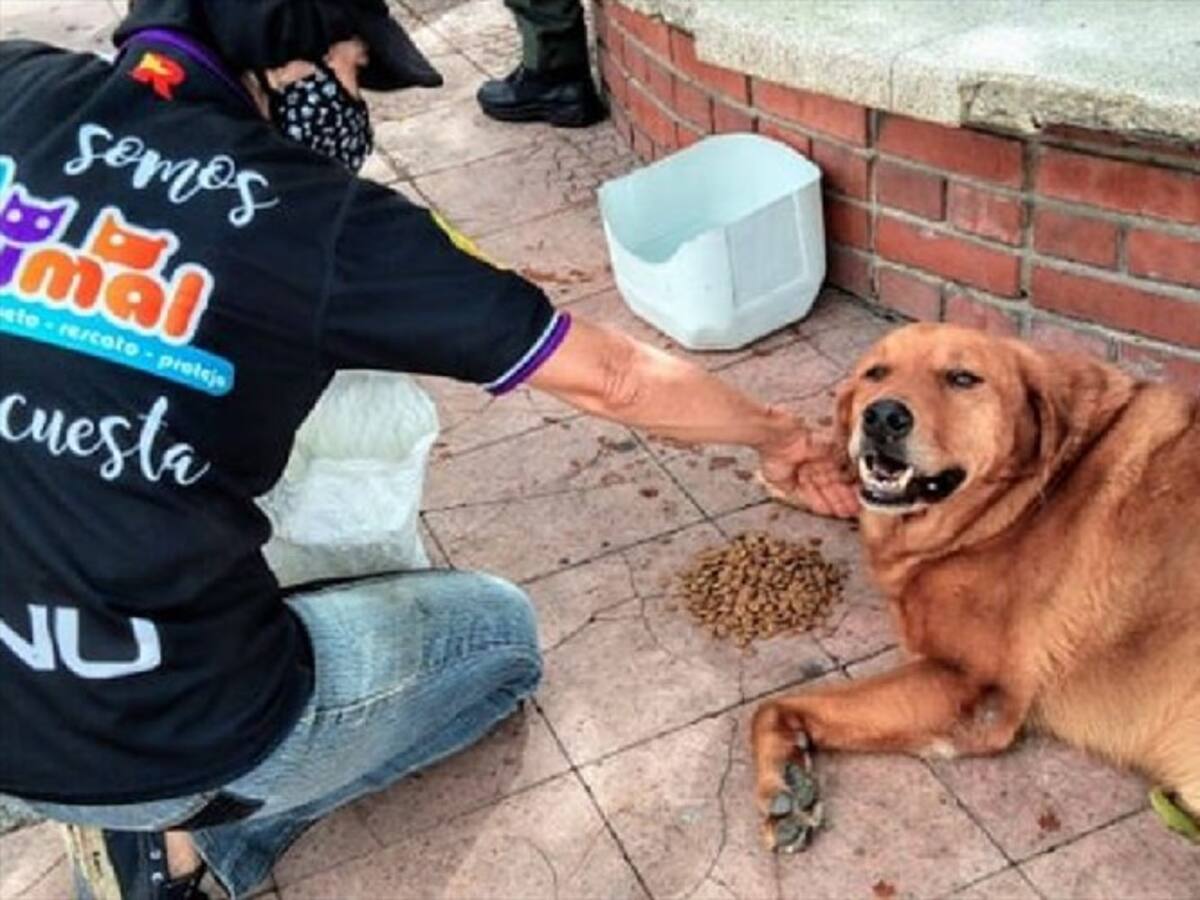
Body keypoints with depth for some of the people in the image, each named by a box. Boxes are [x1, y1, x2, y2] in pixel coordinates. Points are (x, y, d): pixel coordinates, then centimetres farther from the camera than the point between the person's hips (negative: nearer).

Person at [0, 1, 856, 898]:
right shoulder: (320, 218, -15)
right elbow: (612, 378, -5)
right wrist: (776, 434, 13)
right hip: (174, 734, -5)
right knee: (497, 628, 20)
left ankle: (152, 822, 16)